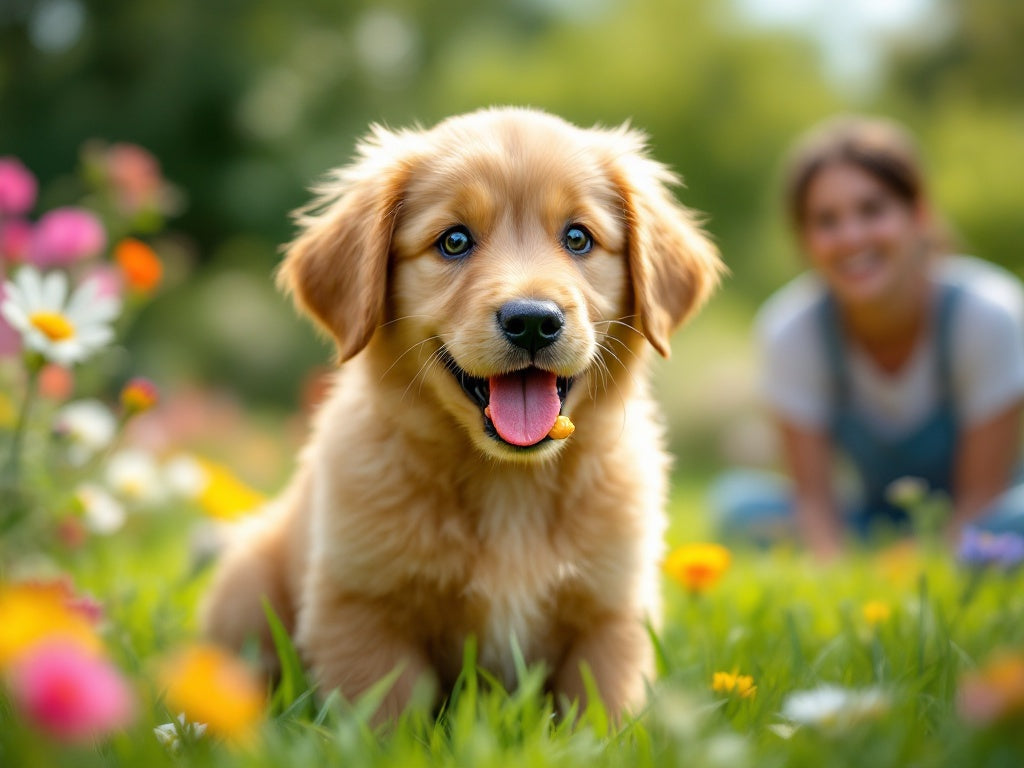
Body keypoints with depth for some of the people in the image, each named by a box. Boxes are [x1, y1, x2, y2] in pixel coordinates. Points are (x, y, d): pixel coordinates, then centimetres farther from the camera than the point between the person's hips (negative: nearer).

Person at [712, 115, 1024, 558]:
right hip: (867, 533, 1)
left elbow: (981, 494, -16)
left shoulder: (988, 314, -22)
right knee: (741, 500, -24)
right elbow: (814, 495, -13)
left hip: (966, 533, -1)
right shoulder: (790, 330, -17)